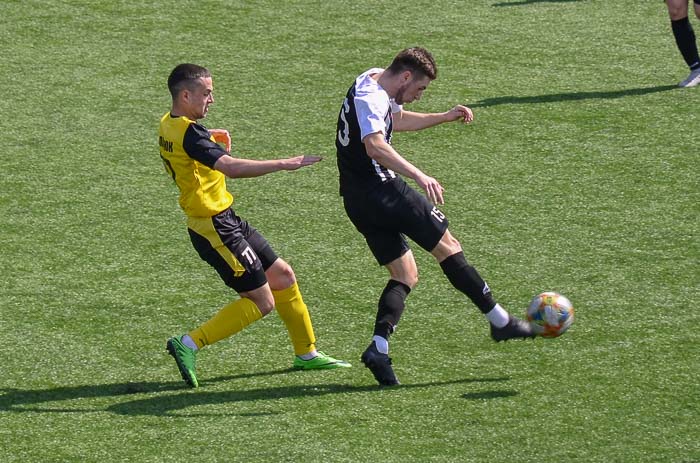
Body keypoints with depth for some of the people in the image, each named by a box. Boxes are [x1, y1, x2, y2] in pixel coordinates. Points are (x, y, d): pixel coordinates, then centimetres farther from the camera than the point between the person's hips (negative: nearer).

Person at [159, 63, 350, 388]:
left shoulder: (169, 125, 7)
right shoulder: (188, 133, -23)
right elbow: (232, 167, -36)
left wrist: (212, 140, 12)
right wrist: (284, 164, -35)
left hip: (226, 221, 10)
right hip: (214, 228, -10)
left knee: (282, 276, 15)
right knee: (262, 302, -6)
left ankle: (306, 354, 25)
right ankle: (188, 345, -6)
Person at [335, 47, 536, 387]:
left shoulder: (377, 83, 16)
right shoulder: (371, 97, -18)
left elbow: (398, 120, 36)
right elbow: (374, 145, -36)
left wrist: (445, 117, 32)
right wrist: (420, 176, -46)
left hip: (356, 200, 10)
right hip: (382, 190, -10)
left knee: (405, 276, 10)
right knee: (446, 245, 0)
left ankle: (378, 347, -8)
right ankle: (500, 321, 6)